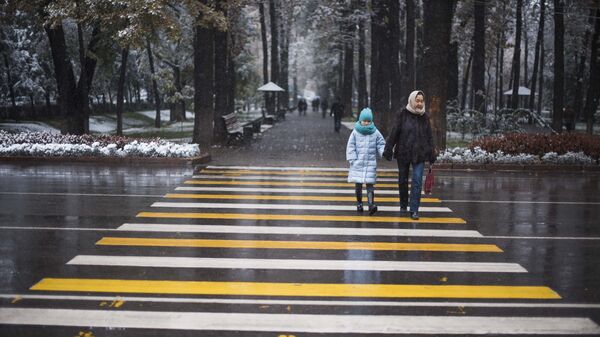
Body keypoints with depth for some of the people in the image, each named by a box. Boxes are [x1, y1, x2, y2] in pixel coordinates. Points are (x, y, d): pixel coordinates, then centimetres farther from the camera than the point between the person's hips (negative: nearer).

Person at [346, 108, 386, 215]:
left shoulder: (375, 133, 2)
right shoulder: (355, 132, 1)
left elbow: (381, 144, 8)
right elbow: (350, 146, 2)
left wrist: (383, 152, -13)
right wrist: (353, 160, -5)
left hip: (371, 163, 0)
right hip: (358, 163, 1)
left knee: (370, 183, -7)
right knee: (358, 184, 6)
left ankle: (371, 204, -14)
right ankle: (359, 203, 19)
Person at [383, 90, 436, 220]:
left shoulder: (425, 117, 6)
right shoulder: (403, 115, -4)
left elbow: (429, 137, 11)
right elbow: (394, 133, -5)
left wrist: (432, 154, 8)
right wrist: (388, 150, -10)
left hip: (419, 155, 1)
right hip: (403, 153, -1)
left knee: (417, 182, -7)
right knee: (403, 181, 11)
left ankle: (414, 210, -3)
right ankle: (403, 206, 30)